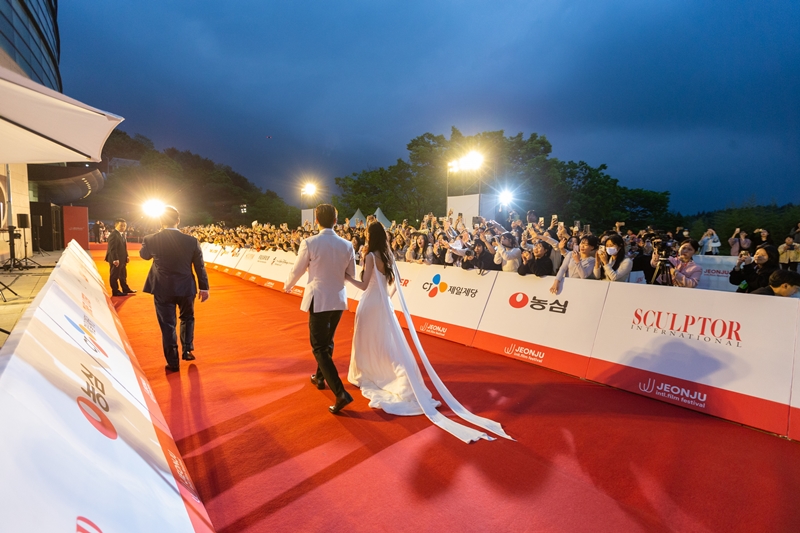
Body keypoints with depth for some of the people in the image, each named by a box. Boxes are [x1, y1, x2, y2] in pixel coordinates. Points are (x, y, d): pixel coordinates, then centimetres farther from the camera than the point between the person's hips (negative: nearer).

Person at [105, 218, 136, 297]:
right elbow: (112, 248, -24)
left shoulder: (122, 234, 12)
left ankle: (125, 289, 32)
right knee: (114, 276, 2)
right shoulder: (113, 235, -19)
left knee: (123, 275, 20)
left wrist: (126, 256, 13)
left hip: (122, 259, 10)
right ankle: (115, 291, 10)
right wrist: (115, 259, -26)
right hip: (116, 260, -10)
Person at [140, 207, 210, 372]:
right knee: (187, 318, 25)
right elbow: (200, 267, -4)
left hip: (163, 290, 0)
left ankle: (173, 363, 16)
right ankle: (187, 350, 24)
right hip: (186, 288, 1)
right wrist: (204, 287, 5)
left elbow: (143, 255, 14)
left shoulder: (151, 240, -10)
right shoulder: (191, 241, -10)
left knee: (167, 325, 9)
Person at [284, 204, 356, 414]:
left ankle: (341, 393, -6)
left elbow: (296, 271, 0)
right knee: (327, 342, 23)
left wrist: (287, 286, 21)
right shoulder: (347, 245, -3)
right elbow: (351, 276, 8)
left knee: (319, 347, 2)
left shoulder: (309, 243, -13)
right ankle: (320, 377, 41)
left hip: (319, 300, -5)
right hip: (338, 300, 5)